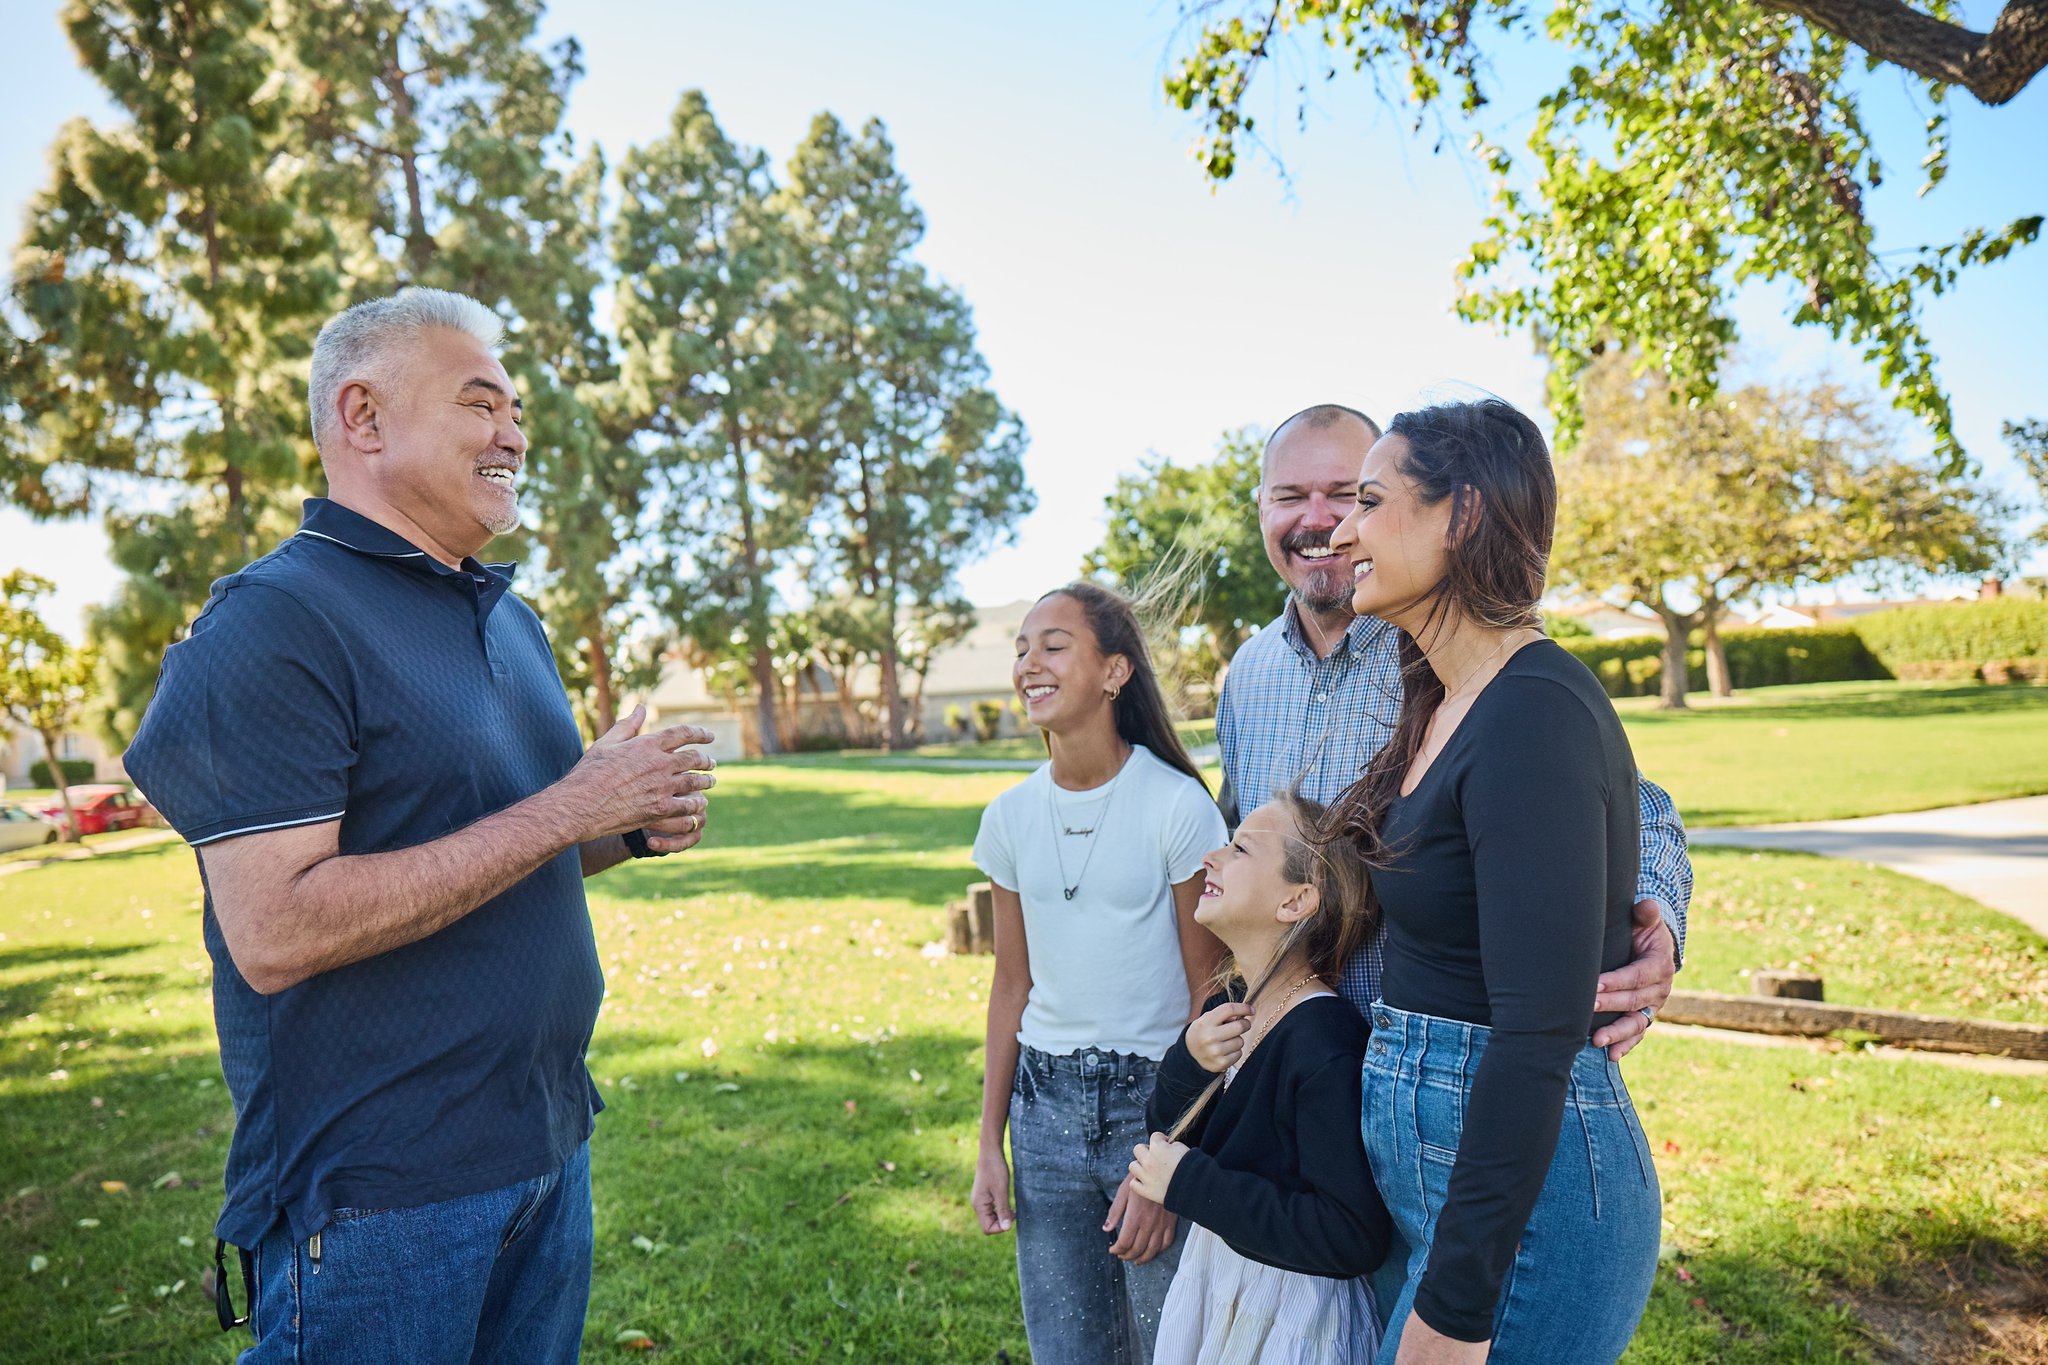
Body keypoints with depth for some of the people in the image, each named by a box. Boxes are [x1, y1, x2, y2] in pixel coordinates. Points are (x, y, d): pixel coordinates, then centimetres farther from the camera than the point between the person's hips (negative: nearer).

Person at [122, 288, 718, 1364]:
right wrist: (568, 808, -23)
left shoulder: (509, 618, 11)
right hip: (379, 1187, -8)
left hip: (548, 1145, 8)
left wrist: (636, 827, -2)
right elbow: (275, 933, -24)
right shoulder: (272, 621, -15)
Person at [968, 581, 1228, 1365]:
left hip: (1155, 1095, -4)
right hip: (1045, 1102, 4)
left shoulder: (1176, 806, -12)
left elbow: (1208, 991, -8)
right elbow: (1012, 986, 8)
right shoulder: (1009, 817, 1)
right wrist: (989, 1144, 9)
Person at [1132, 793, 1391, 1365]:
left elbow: (1355, 1238, -29)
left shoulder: (1327, 1046, -28)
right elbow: (1168, 1137, 2)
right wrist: (1188, 1062, -19)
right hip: (1213, 1280, 7)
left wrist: (1188, 1183, -24)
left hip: (1289, 1313, -7)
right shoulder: (1229, 1006, -4)